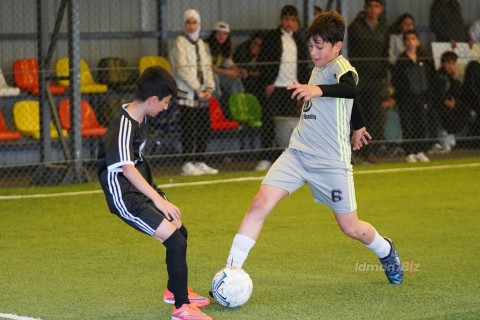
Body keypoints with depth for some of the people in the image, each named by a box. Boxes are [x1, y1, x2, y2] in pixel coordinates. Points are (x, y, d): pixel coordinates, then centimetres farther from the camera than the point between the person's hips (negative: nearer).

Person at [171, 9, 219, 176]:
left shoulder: (201, 44, 16)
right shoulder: (180, 42, -5)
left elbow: (207, 67, 13)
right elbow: (182, 69, -12)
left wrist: (209, 88, -3)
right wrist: (198, 90, -15)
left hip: (202, 95, 7)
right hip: (187, 94, -7)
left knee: (205, 129, 6)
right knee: (189, 129, -7)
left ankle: (200, 162, 14)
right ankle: (188, 164, -3)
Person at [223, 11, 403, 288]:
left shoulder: (341, 67, -12)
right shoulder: (319, 68, 12)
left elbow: (350, 90, -38)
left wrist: (318, 89, -55)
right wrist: (358, 126, 45)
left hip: (332, 161, -6)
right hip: (298, 153, 6)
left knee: (350, 227, 5)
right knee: (260, 204, -14)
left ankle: (385, 250, 39)